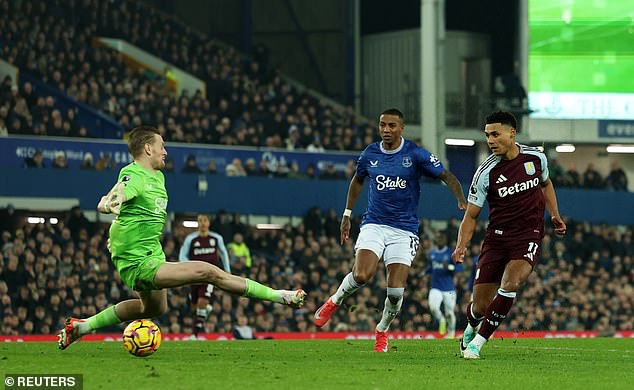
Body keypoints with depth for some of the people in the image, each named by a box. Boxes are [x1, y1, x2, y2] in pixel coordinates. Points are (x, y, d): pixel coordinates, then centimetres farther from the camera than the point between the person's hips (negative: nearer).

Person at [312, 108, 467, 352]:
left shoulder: (415, 155, -7)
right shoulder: (370, 154, 4)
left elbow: (447, 177, -7)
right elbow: (357, 181, 24)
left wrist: (462, 202, -24)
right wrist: (347, 214, 24)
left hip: (404, 229, -1)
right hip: (374, 224, 1)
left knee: (396, 291, -9)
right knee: (361, 276, -23)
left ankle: (382, 331, 19)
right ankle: (334, 302, 8)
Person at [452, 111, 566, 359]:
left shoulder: (536, 158, 0)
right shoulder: (486, 173, -8)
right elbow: (471, 215, -3)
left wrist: (555, 215, 14)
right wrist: (462, 246, -18)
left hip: (529, 235, 0)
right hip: (497, 236, 0)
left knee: (510, 284, -27)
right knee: (480, 305, -2)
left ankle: (478, 342, -17)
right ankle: (471, 328, 37)